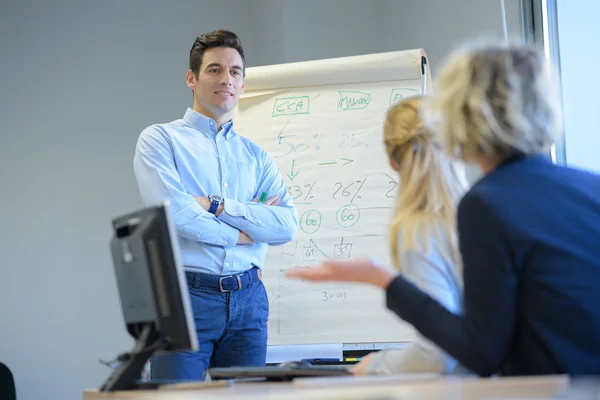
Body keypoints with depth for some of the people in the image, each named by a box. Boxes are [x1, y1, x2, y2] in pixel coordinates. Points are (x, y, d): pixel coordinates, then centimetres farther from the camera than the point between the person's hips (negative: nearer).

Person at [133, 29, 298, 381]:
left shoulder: (257, 156, 16)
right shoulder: (160, 139, 4)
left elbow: (287, 226, -1)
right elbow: (172, 211, -12)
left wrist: (216, 205, -11)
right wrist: (241, 234, -2)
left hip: (248, 299, 4)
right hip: (185, 295, -4)